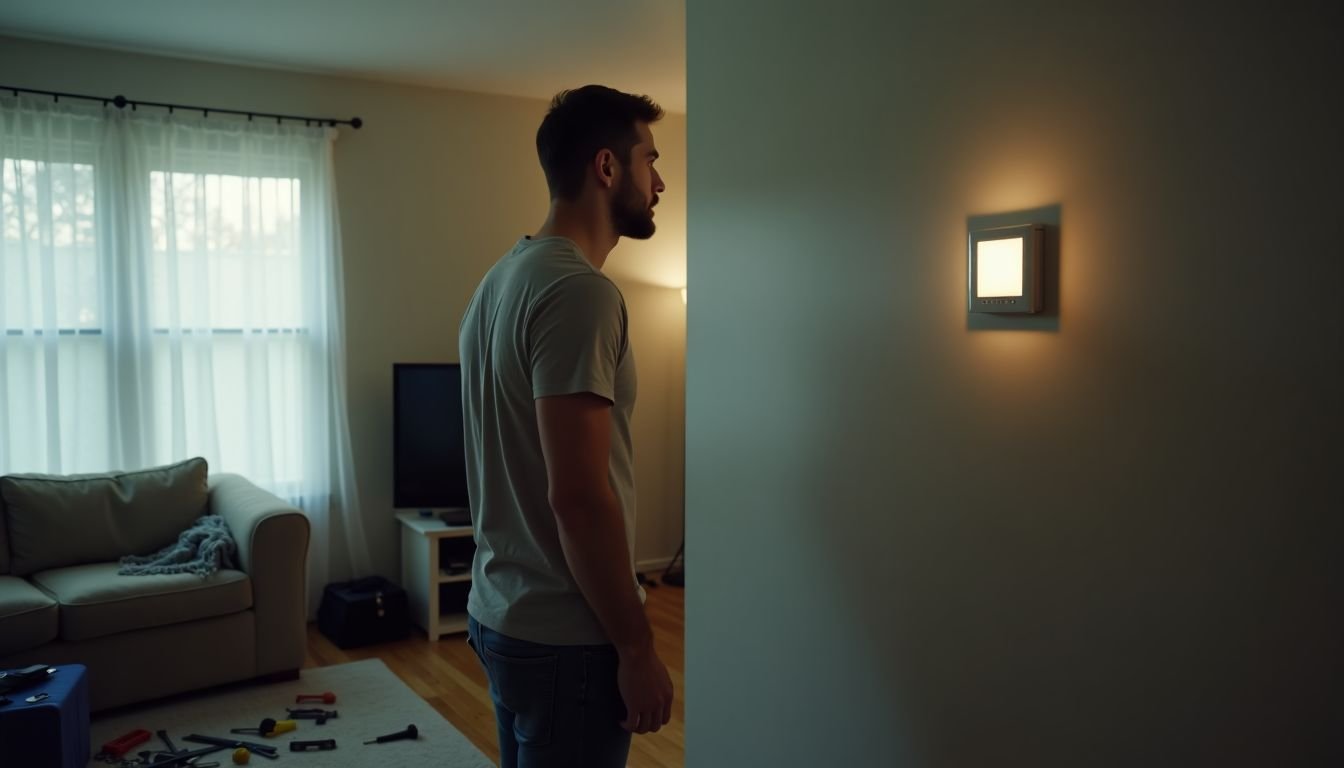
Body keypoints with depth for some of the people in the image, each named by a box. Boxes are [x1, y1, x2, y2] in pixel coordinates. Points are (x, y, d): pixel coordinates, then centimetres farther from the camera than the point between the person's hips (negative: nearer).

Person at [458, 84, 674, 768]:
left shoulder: (501, 279, 9)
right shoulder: (579, 292, -21)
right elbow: (578, 495, -26)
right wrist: (638, 647, -17)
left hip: (500, 613, 9)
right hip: (565, 636, -9)